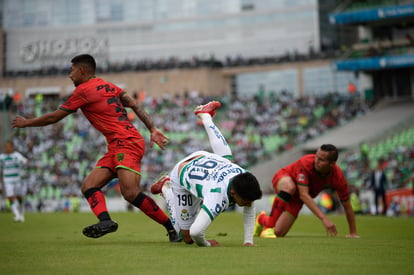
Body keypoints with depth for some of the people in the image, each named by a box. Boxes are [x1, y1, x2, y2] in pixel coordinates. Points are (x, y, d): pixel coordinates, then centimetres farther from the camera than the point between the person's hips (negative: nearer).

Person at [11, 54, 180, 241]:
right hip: (116, 147, 10)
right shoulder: (108, 86, 22)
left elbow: (54, 117, 5)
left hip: (126, 142, -10)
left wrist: (26, 122, 20)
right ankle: (105, 220, -26)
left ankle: (173, 228, -16)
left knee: (130, 193, -22)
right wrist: (153, 129, 7)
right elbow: (135, 105, 13)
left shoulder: (83, 90, -2)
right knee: (88, 187, -1)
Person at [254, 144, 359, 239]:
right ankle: (268, 227, -27)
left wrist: (353, 233, -13)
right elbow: (304, 195, -40)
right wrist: (324, 218, -48)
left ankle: (263, 219, 28)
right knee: (290, 187, -43)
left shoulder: (338, 177, -26)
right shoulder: (306, 163, -36)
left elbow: (347, 207, -14)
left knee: (278, 233, -9)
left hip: (296, 198, 3)